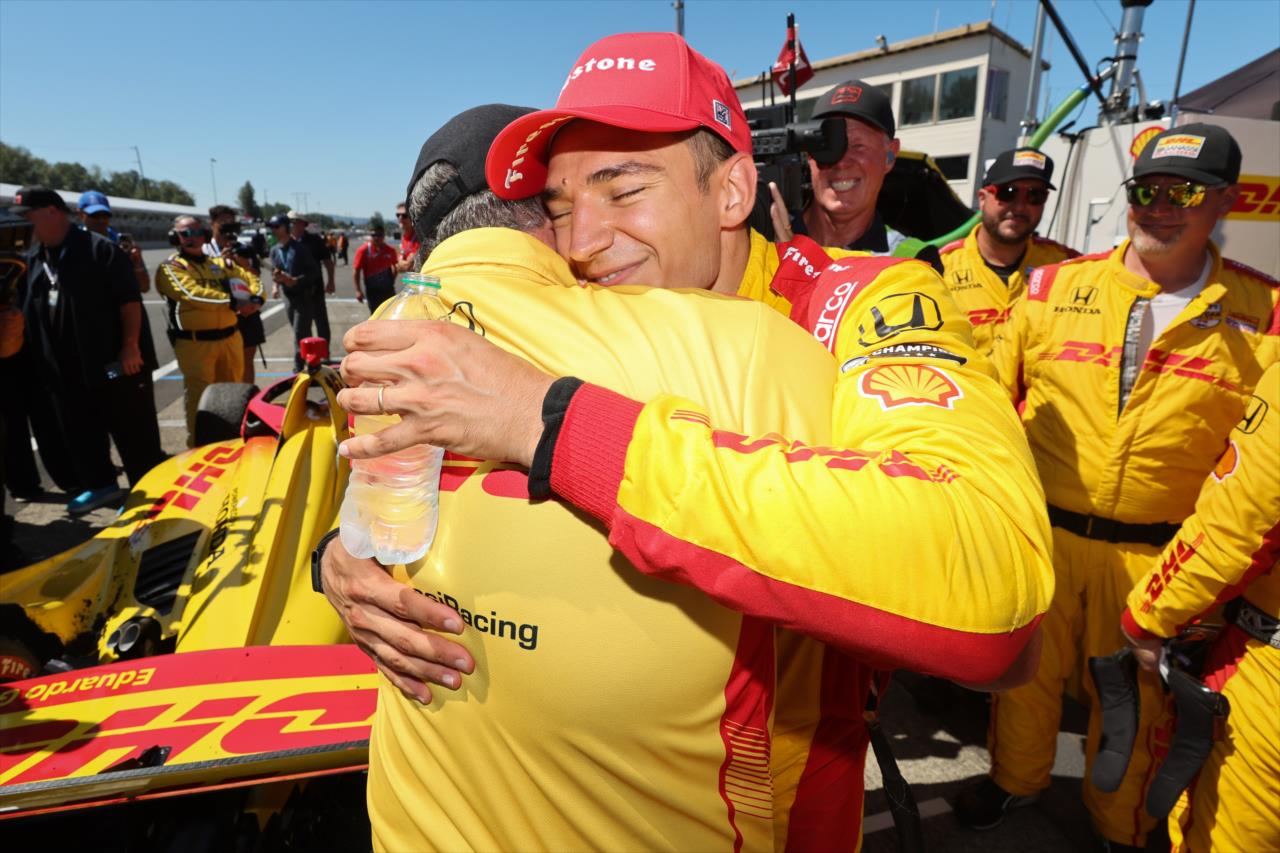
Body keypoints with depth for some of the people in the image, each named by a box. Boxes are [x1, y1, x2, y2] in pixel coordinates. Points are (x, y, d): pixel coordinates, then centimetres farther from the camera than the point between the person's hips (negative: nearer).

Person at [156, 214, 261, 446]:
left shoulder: (220, 262, 18)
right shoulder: (170, 268, -2)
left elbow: (249, 278, 10)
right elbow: (192, 293, -18)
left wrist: (256, 298, -13)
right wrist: (232, 302, -24)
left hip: (229, 337, 6)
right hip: (194, 342, -6)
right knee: (199, 396, -2)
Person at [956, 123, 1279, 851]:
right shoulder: (1054, 288, 0)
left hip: (1155, 557, 0)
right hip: (1040, 536, 1)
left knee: (1136, 703, 17)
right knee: (1026, 673, 17)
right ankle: (1014, 779, 44)